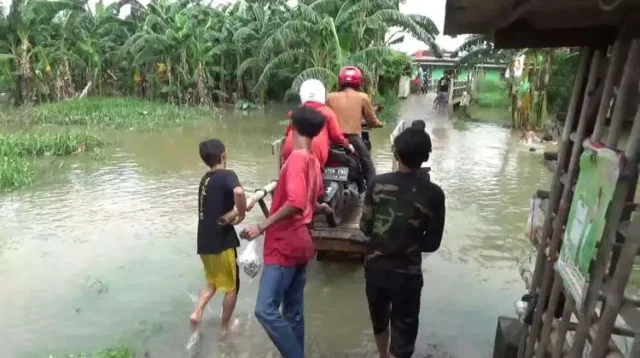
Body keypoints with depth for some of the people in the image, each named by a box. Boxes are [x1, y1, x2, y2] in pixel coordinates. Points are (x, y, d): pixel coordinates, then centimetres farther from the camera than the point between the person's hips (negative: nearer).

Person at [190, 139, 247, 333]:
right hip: (221, 241, -7)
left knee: (213, 281, 26)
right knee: (231, 286, 12)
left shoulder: (206, 179, 11)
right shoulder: (227, 175, -13)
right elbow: (238, 192, -36)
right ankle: (225, 326, 24)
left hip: (204, 242, 7)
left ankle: (197, 312, 10)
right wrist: (241, 214, -20)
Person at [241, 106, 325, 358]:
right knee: (293, 313, 14)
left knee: (265, 309, -12)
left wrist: (261, 227, -22)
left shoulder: (297, 158, -15)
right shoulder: (314, 161, 12)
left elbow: (295, 202, -28)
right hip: (298, 244, 9)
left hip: (285, 246, -9)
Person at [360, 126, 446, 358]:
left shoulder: (378, 183, -9)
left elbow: (365, 227, -3)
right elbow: (432, 243, -6)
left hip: (375, 265, 4)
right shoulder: (433, 194, -13)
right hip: (407, 272, -3)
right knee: (403, 331, 13)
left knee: (379, 317, 28)